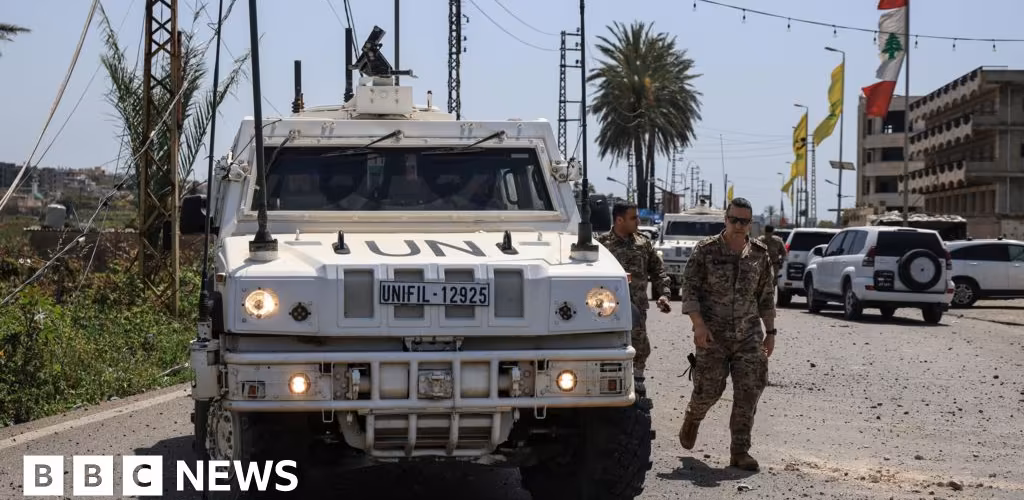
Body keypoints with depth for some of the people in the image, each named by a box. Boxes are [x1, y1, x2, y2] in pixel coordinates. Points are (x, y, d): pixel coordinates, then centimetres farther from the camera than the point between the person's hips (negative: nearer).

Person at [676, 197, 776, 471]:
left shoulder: (759, 253, 6)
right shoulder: (705, 250, -4)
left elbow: (766, 295, 13)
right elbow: (689, 288, -4)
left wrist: (770, 331, 9)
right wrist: (698, 324, -15)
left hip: (749, 334, 3)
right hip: (713, 334, -2)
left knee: (749, 392, -5)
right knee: (709, 389, 1)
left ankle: (740, 451, 2)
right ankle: (692, 418, 35)